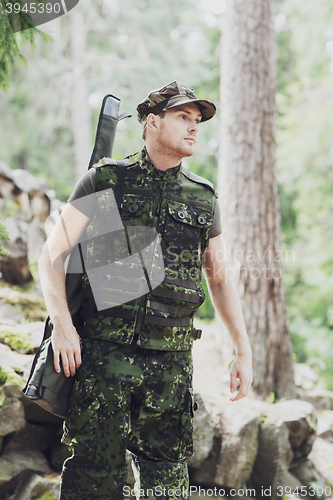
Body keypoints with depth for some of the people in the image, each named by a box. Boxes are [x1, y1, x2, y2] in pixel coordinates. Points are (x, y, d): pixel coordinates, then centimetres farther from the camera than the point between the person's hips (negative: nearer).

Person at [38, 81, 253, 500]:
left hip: (171, 361, 3)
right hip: (104, 353, -3)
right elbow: (53, 254, -1)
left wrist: (244, 351, 13)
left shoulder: (203, 198, 12)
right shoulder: (106, 179, 2)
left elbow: (220, 280, 19)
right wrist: (62, 323, -14)